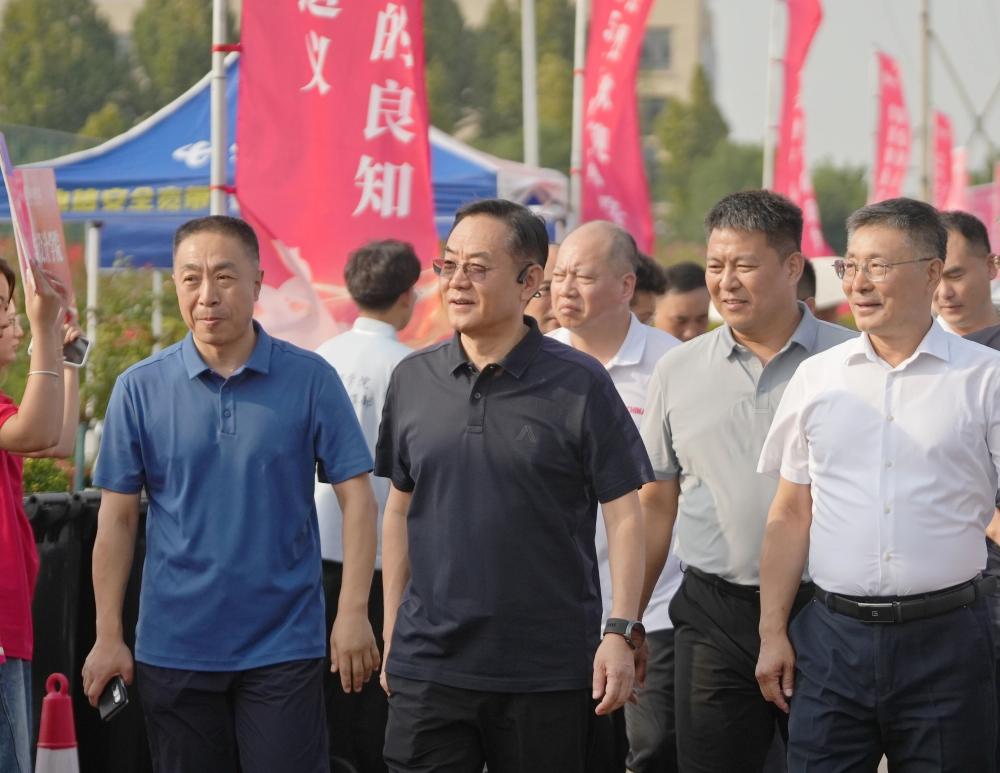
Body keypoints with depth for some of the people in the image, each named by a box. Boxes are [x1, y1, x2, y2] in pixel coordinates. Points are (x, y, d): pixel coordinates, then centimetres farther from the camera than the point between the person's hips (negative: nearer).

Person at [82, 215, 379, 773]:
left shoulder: (311, 380, -3)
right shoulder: (140, 389, 0)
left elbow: (357, 498, -2)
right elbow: (118, 518, 3)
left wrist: (354, 613, -10)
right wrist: (108, 637, -1)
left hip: (285, 644, -2)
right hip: (174, 646, 2)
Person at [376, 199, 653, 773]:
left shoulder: (579, 384, -4)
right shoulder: (412, 380, 7)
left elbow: (625, 514, -4)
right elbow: (400, 509, 14)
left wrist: (621, 631, -11)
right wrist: (391, 635, 12)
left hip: (549, 674, -3)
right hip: (428, 664, 3)